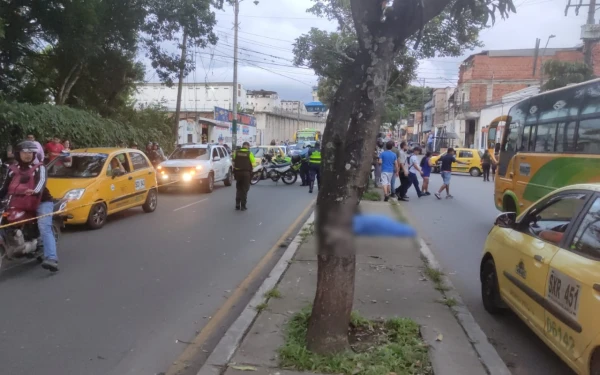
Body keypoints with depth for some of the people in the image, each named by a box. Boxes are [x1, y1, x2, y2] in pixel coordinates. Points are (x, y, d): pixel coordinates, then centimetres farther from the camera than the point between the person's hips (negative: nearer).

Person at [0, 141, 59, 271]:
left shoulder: (39, 168, 2)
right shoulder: (13, 170, 14)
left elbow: (41, 181, -18)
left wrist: (35, 191, -41)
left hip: (41, 202, -6)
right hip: (20, 205, 6)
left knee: (44, 227, -26)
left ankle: (51, 259, -41)